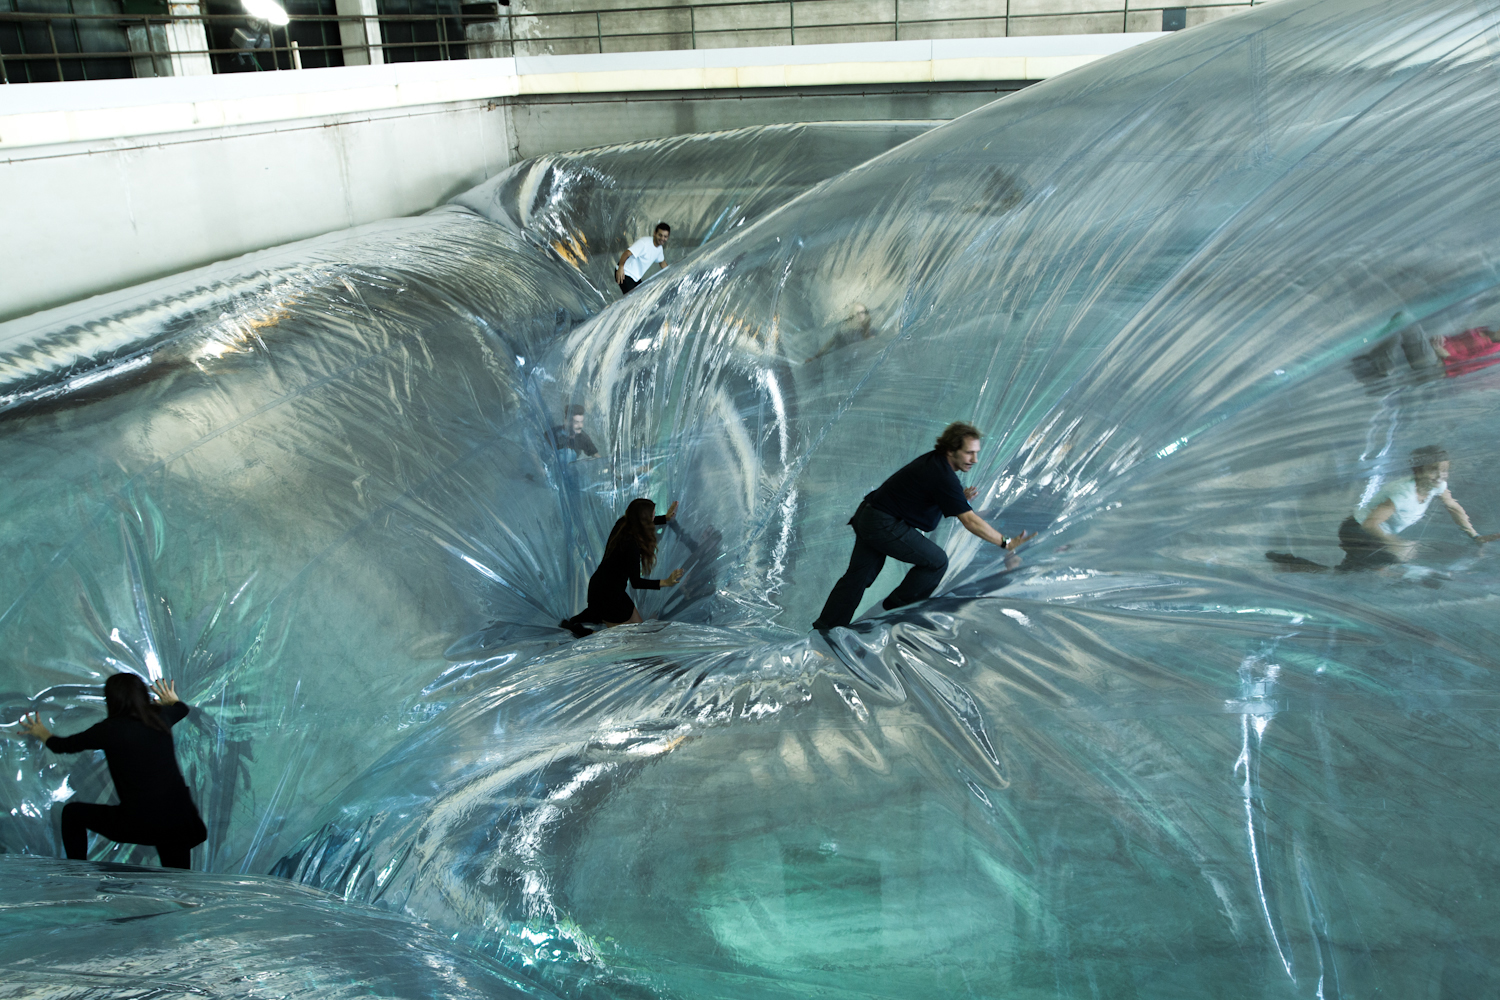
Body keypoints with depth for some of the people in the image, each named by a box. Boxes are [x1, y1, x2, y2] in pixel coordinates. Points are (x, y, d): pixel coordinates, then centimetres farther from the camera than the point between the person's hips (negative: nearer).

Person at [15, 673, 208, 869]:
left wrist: (44, 735, 34)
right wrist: (173, 701, 55)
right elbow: (182, 709, 31)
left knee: (72, 812, 21)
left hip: (138, 824, -4)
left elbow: (63, 746, 12)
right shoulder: (160, 717, 5)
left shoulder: (110, 729, -6)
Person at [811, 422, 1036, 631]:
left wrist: (961, 498, 4)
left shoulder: (933, 461, 8)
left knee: (857, 576, 12)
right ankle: (896, 609, 13)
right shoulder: (943, 476, -21)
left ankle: (824, 629, 13)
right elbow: (970, 520, -22)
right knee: (936, 561, 1)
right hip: (885, 526, -10)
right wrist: (1006, 543, -17)